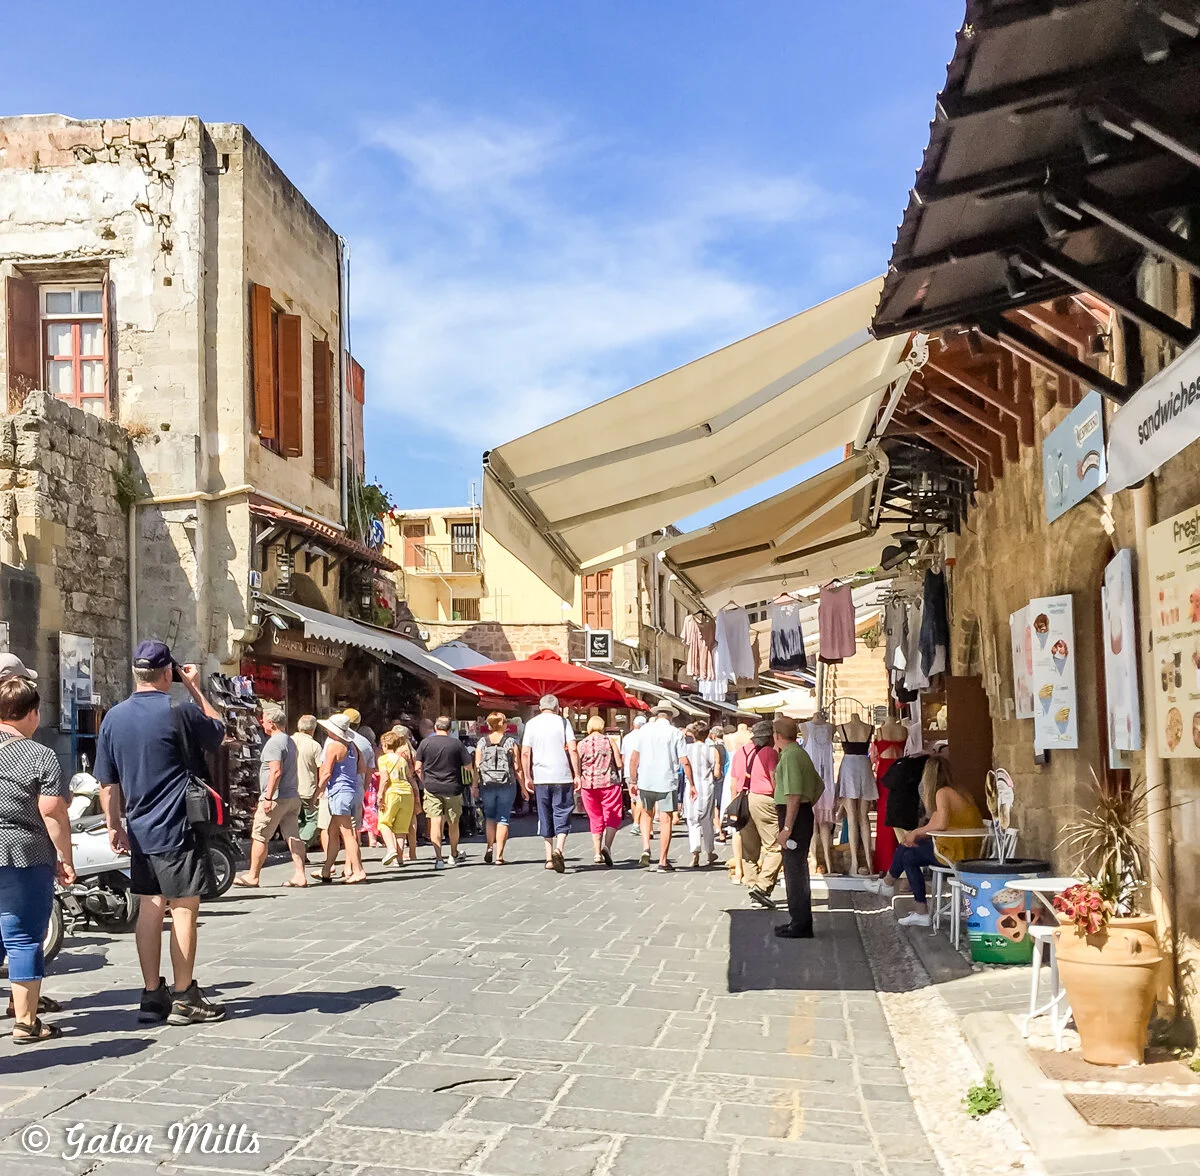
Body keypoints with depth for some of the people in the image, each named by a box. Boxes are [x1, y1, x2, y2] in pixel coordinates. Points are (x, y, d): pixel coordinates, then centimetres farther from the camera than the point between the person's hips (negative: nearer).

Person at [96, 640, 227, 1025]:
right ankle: (184, 999, 5)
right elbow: (219, 732, 6)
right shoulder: (180, 711, -13)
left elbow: (107, 782, 9)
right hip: (180, 829, -6)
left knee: (150, 909, 11)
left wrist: (115, 826, 18)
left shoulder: (114, 717, 5)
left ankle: (153, 996, 17)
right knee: (184, 910, 0)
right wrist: (195, 689, 10)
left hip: (140, 831, 6)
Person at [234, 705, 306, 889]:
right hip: (293, 797, 9)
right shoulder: (290, 741, 17)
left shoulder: (274, 743, -13)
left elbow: (276, 771, -22)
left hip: (276, 798, -9)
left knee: (259, 837, 1)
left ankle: (253, 876, 7)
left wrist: (268, 797, -21)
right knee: (293, 837, 5)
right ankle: (299, 875, 1)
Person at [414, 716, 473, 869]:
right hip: (452, 788, 0)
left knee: (435, 822, -2)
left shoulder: (425, 742, -2)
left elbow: (418, 767, -1)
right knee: (453, 823, 15)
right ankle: (454, 855, 29)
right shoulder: (456, 743, -4)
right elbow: (469, 766, -2)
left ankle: (438, 858, -11)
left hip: (431, 788, 0)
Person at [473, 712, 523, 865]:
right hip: (507, 784, -2)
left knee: (490, 816, 20)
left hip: (487, 784, 2)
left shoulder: (482, 742, 2)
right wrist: (523, 787, 3)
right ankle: (499, 855, 2)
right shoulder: (510, 742, -3)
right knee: (503, 819, 6)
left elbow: (477, 766, 0)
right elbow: (517, 767, -3)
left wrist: (475, 786, 6)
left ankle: (490, 847, 1)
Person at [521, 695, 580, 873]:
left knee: (545, 816, 11)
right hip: (562, 776, -2)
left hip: (540, 778, 2)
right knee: (562, 814, 2)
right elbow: (573, 749, -6)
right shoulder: (563, 722, 2)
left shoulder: (531, 724, 6)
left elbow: (525, 753, 1)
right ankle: (558, 849, -20)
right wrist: (577, 775, -3)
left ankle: (549, 857, 12)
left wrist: (527, 776, 7)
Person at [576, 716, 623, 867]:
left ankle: (597, 854, 11)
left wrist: (578, 791, 11)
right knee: (612, 817, 3)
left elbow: (577, 769, 3)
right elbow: (620, 764, -3)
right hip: (609, 783, -2)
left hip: (588, 785, 2)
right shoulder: (609, 741, 0)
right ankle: (607, 846, -19)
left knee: (595, 819, 12)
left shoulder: (581, 744, 5)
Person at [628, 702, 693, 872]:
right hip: (667, 782, -2)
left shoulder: (645, 730, 2)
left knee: (646, 814, 22)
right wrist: (691, 784, 3)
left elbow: (635, 758, 3)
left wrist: (633, 780, 11)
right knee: (666, 820, 6)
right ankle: (663, 861, 9)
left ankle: (646, 848, 2)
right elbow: (685, 762, -6)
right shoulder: (675, 733, -4)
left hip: (645, 781, 2)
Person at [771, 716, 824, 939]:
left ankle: (800, 925, -1)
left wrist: (787, 827, -23)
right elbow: (819, 785, 25)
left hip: (794, 816, -10)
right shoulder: (800, 753, 16)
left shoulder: (790, 756, -16)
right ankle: (799, 920, 24)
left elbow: (794, 794, -23)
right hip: (804, 813, 10)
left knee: (795, 870, -5)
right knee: (798, 869, 16)